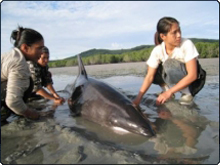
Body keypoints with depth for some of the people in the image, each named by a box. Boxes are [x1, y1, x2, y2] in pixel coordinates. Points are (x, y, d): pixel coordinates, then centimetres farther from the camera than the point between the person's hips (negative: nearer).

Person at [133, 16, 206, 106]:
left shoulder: (187, 44, -25)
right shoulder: (157, 50, -16)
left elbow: (192, 75, -28)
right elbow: (149, 76, -20)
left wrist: (169, 92, -33)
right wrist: (138, 98, -30)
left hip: (193, 82, -3)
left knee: (170, 64, -32)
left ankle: (187, 94, -12)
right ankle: (166, 88, 3)